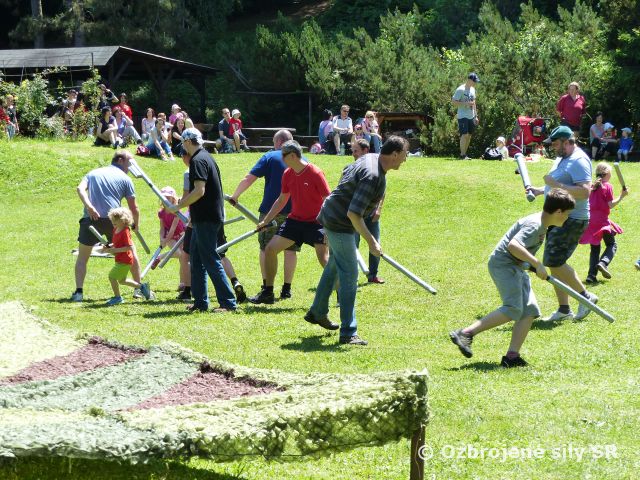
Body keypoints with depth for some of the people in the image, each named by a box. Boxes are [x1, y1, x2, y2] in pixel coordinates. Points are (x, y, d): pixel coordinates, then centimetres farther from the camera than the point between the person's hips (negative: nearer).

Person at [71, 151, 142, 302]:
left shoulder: (93, 173, 21)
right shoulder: (125, 179, 12)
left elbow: (80, 188, 0)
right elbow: (134, 208, 10)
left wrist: (89, 206, -13)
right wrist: (136, 224, 28)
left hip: (91, 218, 2)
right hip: (113, 220, -2)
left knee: (82, 257, 11)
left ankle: (78, 292, -5)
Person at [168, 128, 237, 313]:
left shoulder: (198, 160, -15)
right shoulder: (206, 157, 16)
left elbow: (199, 191, -24)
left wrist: (179, 206, -17)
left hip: (206, 219, -10)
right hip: (206, 217, 10)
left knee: (211, 260, -8)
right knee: (196, 258, 14)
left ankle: (228, 302, -8)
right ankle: (200, 302, 16)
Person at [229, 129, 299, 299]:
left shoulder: (270, 157, 0)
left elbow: (248, 179, -7)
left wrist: (234, 196, 2)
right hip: (295, 212, 2)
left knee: (266, 249, 7)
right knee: (290, 250, 9)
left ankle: (267, 288, 3)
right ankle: (286, 288, 8)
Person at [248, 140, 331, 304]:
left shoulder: (315, 173, -16)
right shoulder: (287, 174, 4)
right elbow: (282, 200, 17)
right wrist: (265, 220, 17)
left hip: (315, 222, -7)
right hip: (294, 220, 7)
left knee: (324, 259, -14)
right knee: (270, 249, 1)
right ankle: (267, 293, 12)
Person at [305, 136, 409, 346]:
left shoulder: (369, 158, 1)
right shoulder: (373, 177, -29)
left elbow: (346, 172, 20)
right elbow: (354, 214, -33)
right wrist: (371, 242, -28)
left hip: (331, 216, 11)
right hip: (340, 224, -11)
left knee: (334, 266, 25)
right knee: (349, 275, -8)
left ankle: (317, 312, 42)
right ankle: (348, 333, -6)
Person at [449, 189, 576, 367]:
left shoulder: (542, 223, 13)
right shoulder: (534, 225, -19)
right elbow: (512, 245, -32)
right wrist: (537, 264, -28)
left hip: (516, 267, 10)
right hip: (503, 263, -10)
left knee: (530, 310, 1)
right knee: (513, 309, -21)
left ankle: (512, 356, -4)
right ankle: (465, 334, -22)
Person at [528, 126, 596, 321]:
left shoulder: (578, 161, -17)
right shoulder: (562, 159, 16)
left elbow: (585, 191, -28)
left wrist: (556, 184, -25)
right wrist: (540, 190, 15)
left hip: (572, 220, -10)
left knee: (554, 261, -15)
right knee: (554, 263, 10)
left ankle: (586, 296, -1)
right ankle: (564, 310, 16)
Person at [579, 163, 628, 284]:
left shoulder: (592, 187, 10)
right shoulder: (607, 186, -6)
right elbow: (610, 205, -10)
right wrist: (621, 196, -5)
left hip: (590, 221, 5)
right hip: (602, 221, -5)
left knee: (595, 248, 12)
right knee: (612, 245, 11)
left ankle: (592, 275, 1)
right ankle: (603, 263, -16)